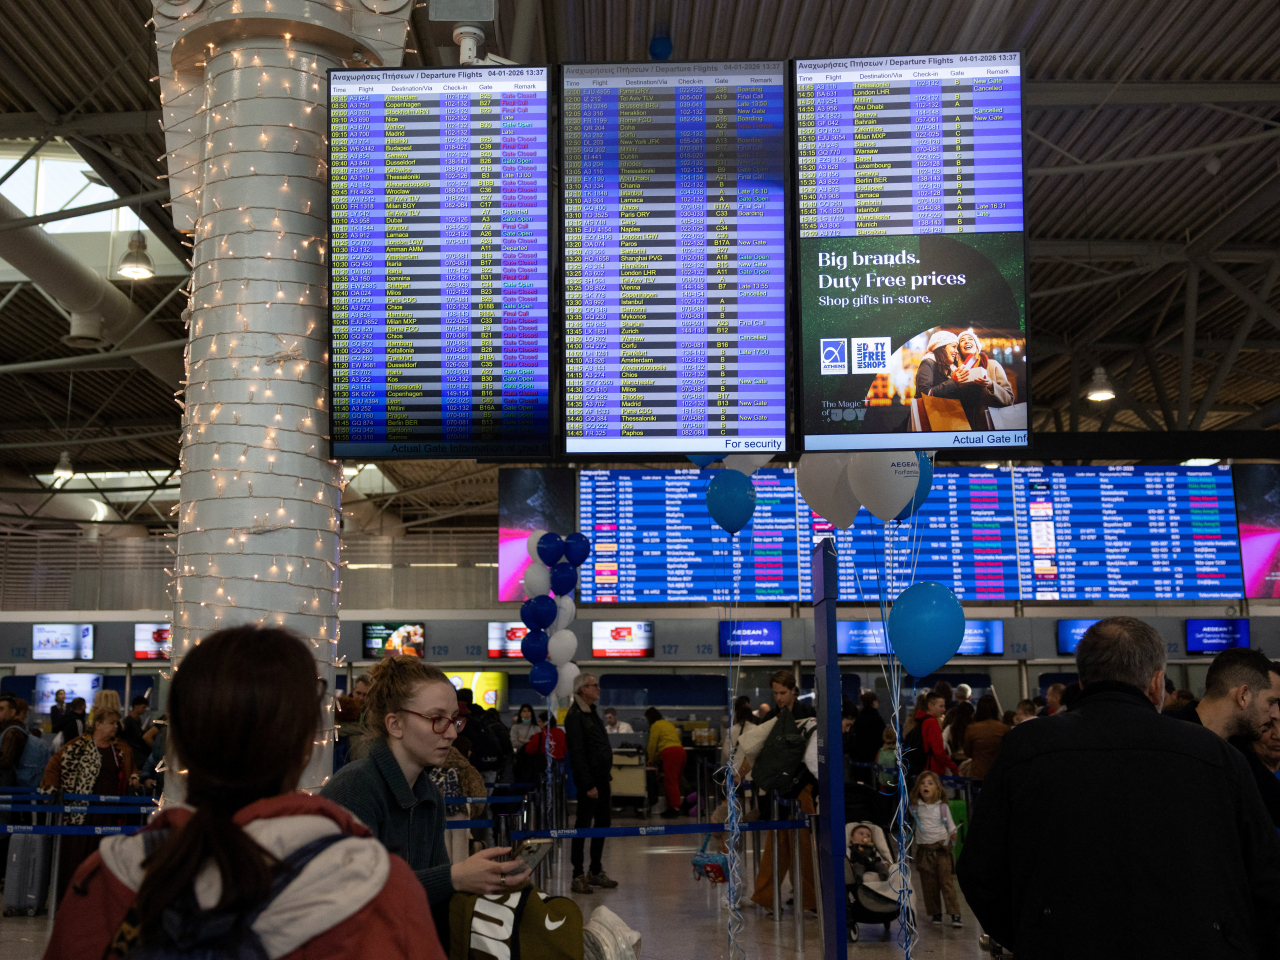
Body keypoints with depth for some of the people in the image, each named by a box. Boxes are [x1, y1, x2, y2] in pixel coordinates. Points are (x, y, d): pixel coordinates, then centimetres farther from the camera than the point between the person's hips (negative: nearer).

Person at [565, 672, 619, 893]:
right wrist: (588, 784, -20)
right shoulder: (575, 716, -14)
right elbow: (577, 753, -18)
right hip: (589, 779, -9)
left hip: (602, 778, 9)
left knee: (603, 823, 13)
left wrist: (607, 774, 14)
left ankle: (596, 871, 24)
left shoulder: (592, 713, 16)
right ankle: (578, 877, 2)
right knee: (583, 826, -4)